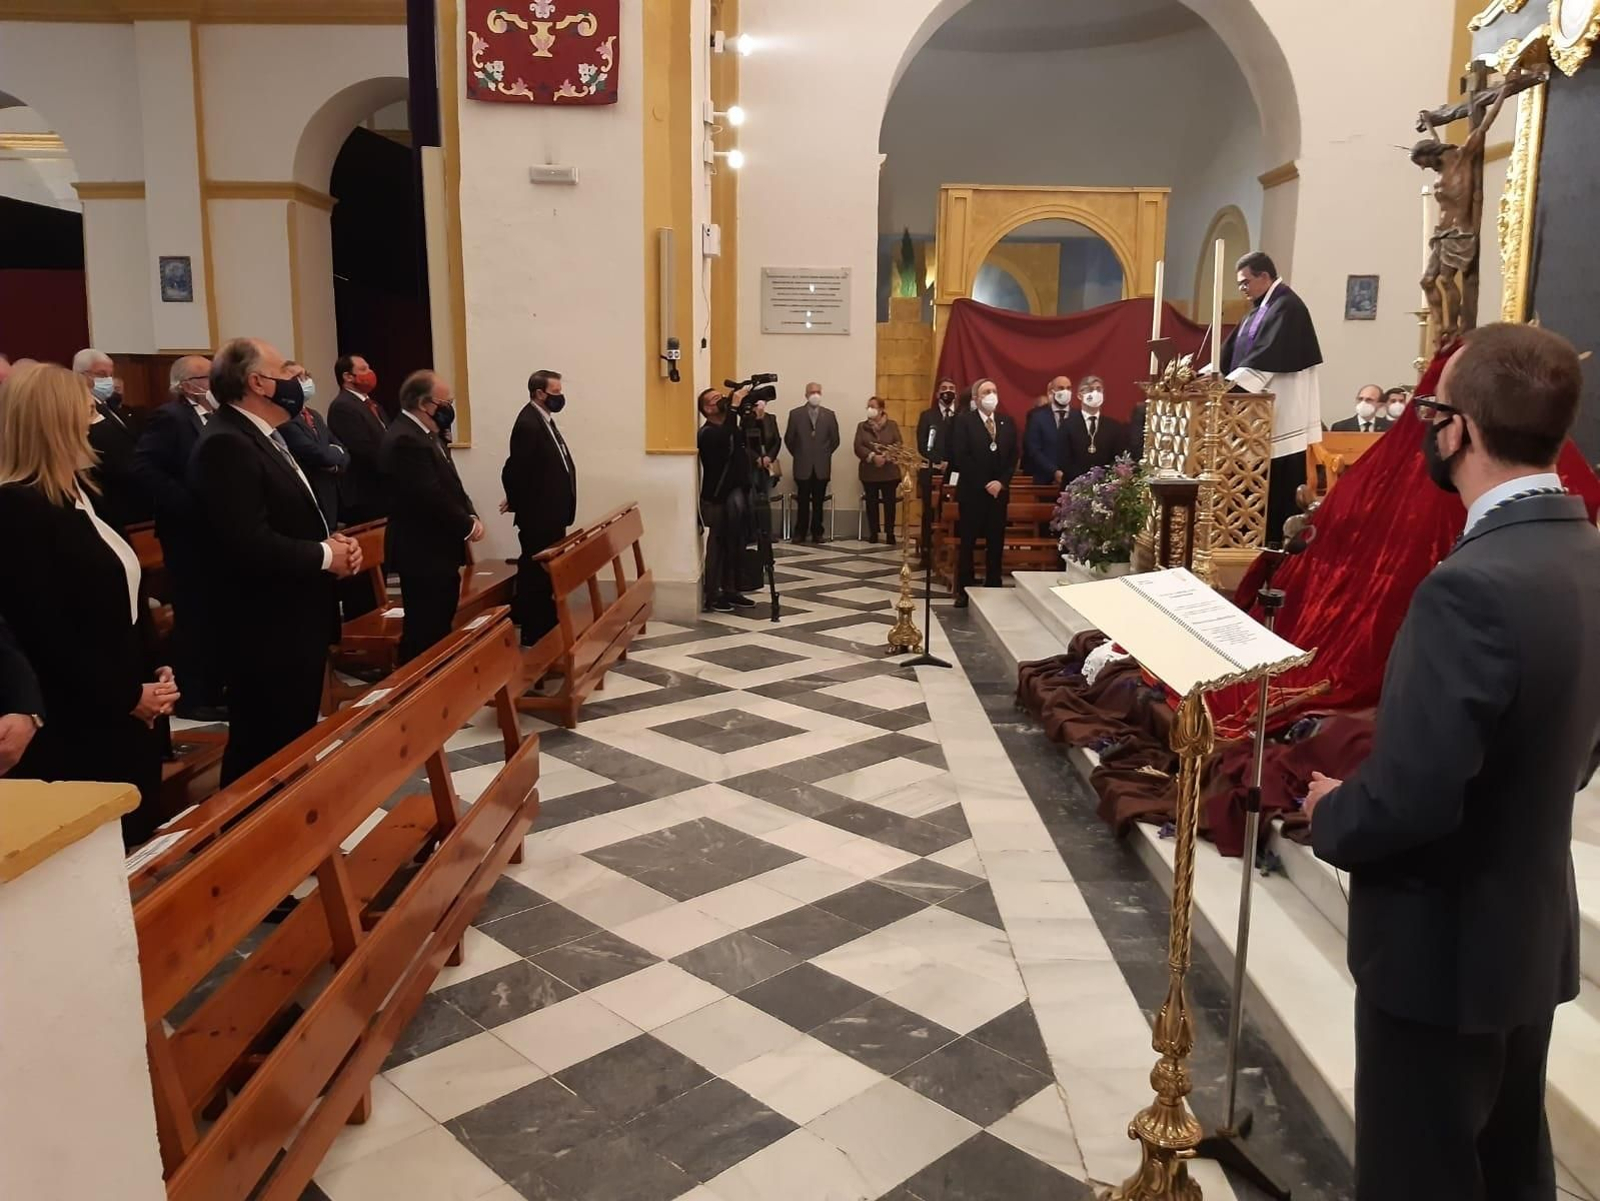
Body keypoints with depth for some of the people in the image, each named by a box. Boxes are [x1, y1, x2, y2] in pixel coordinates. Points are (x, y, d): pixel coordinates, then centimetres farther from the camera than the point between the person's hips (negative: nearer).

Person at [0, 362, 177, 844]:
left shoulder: (75, 491, 11)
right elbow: (46, 635, -21)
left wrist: (154, 672, 4)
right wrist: (126, 696, -15)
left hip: (126, 716, 9)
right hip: (77, 727, -9)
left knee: (137, 839, 16)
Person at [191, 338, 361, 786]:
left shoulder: (264, 437, 15)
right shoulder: (227, 445, -19)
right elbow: (249, 544, -29)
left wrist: (334, 539, 2)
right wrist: (325, 556, -15)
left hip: (294, 625, 10)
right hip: (267, 635, -10)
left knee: (294, 745, 20)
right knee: (265, 753, 1)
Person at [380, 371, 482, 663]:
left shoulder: (423, 435, 15)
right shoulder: (406, 439, -19)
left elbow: (449, 487, 19)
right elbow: (430, 496, -25)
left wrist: (471, 516, 2)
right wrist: (467, 525, -13)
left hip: (437, 550, 11)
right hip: (423, 554, -11)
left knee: (438, 629, 17)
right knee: (425, 634, -5)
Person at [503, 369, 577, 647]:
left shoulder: (544, 420, 12)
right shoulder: (528, 424, -20)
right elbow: (515, 470, -22)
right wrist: (519, 504, -8)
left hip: (550, 515, 10)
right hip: (538, 517, -10)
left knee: (549, 574, 18)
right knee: (536, 575, -1)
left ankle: (547, 631, 30)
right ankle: (534, 636, 7)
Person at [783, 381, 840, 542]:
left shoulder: (829, 415, 3)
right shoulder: (795, 414, 0)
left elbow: (835, 440, 10)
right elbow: (789, 439, 5)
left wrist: (825, 454, 9)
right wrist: (798, 455, 8)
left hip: (822, 467, 1)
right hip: (803, 466, -1)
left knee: (818, 503, 6)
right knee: (803, 502, 3)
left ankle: (817, 533, 13)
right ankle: (800, 533, 11)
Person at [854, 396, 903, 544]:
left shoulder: (892, 425, 5)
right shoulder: (862, 426, 8)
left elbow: (898, 445, -4)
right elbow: (858, 447, -3)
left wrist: (886, 457, -20)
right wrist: (873, 456, -19)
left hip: (889, 471, -1)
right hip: (869, 472, 1)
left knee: (889, 503, 0)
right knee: (872, 503, 4)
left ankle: (890, 534, 6)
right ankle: (873, 533, 11)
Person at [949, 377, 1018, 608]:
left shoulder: (1008, 423, 10)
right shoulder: (964, 421, -4)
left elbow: (1013, 457, 7)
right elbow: (960, 457, -11)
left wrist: (1001, 482, -8)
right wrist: (984, 484, -14)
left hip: (999, 491, 4)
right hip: (972, 491, -4)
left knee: (996, 543, 6)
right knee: (968, 543, 1)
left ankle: (994, 589, 13)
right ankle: (964, 590, 7)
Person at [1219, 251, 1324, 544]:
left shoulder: (1287, 307, -11)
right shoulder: (1259, 310, 19)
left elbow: (1269, 354, -23)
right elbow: (1232, 350, 15)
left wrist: (1233, 380, -29)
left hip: (1282, 414, -9)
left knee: (1281, 486, -6)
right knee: (1262, 485, 10)